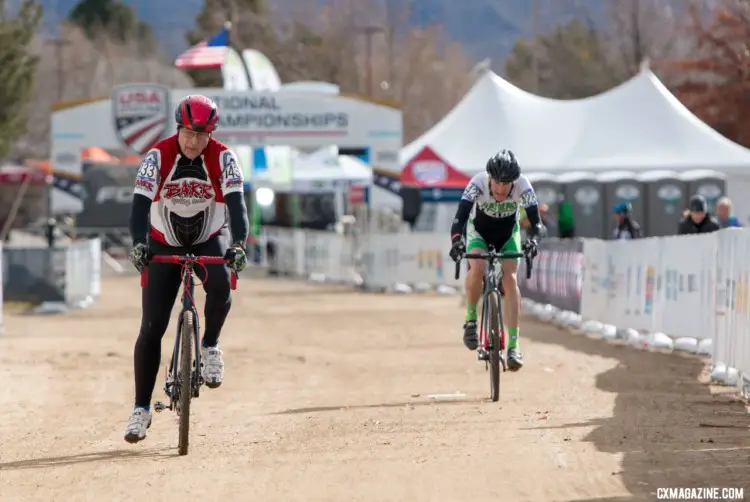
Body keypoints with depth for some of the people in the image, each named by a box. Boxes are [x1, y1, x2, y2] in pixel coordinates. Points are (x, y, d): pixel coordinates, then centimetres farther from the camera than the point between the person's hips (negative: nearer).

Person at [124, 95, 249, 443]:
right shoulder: (159, 156, -18)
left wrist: (239, 244, -44)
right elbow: (140, 203, -26)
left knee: (220, 287, -34)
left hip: (209, 240, 0)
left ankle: (210, 346, -6)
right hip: (164, 244, 0)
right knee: (151, 328, -7)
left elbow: (236, 203, -27)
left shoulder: (223, 158, -17)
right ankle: (141, 408, 2)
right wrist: (139, 244, -44)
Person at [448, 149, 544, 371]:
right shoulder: (478, 184, -34)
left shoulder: (523, 187, -30)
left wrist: (533, 240, -53)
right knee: (477, 268, -31)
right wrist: (457, 240, -59)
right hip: (479, 231, -1)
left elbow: (536, 222, -32)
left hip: (508, 233, 1)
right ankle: (471, 320, -8)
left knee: (510, 279, -19)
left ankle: (513, 346, -19)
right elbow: (460, 218, -40)